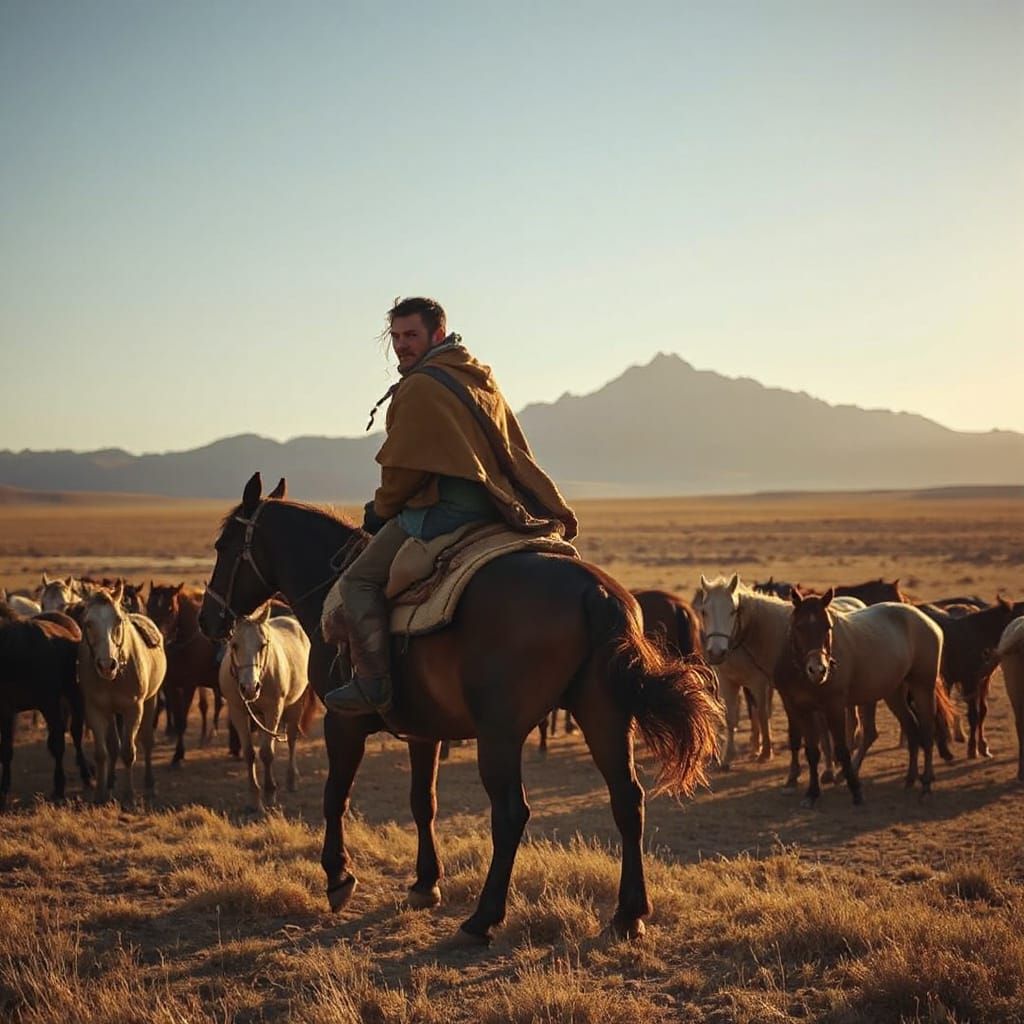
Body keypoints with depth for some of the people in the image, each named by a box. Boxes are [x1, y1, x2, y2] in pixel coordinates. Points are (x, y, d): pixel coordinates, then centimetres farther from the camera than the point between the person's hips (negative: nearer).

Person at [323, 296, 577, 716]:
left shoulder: (421, 386, -12)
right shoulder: (482, 379, 18)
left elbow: (403, 466, -12)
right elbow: (516, 456, 20)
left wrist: (381, 509, 4)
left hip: (441, 509, -10)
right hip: (488, 506, 10)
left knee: (358, 581, -8)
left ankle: (372, 683, -18)